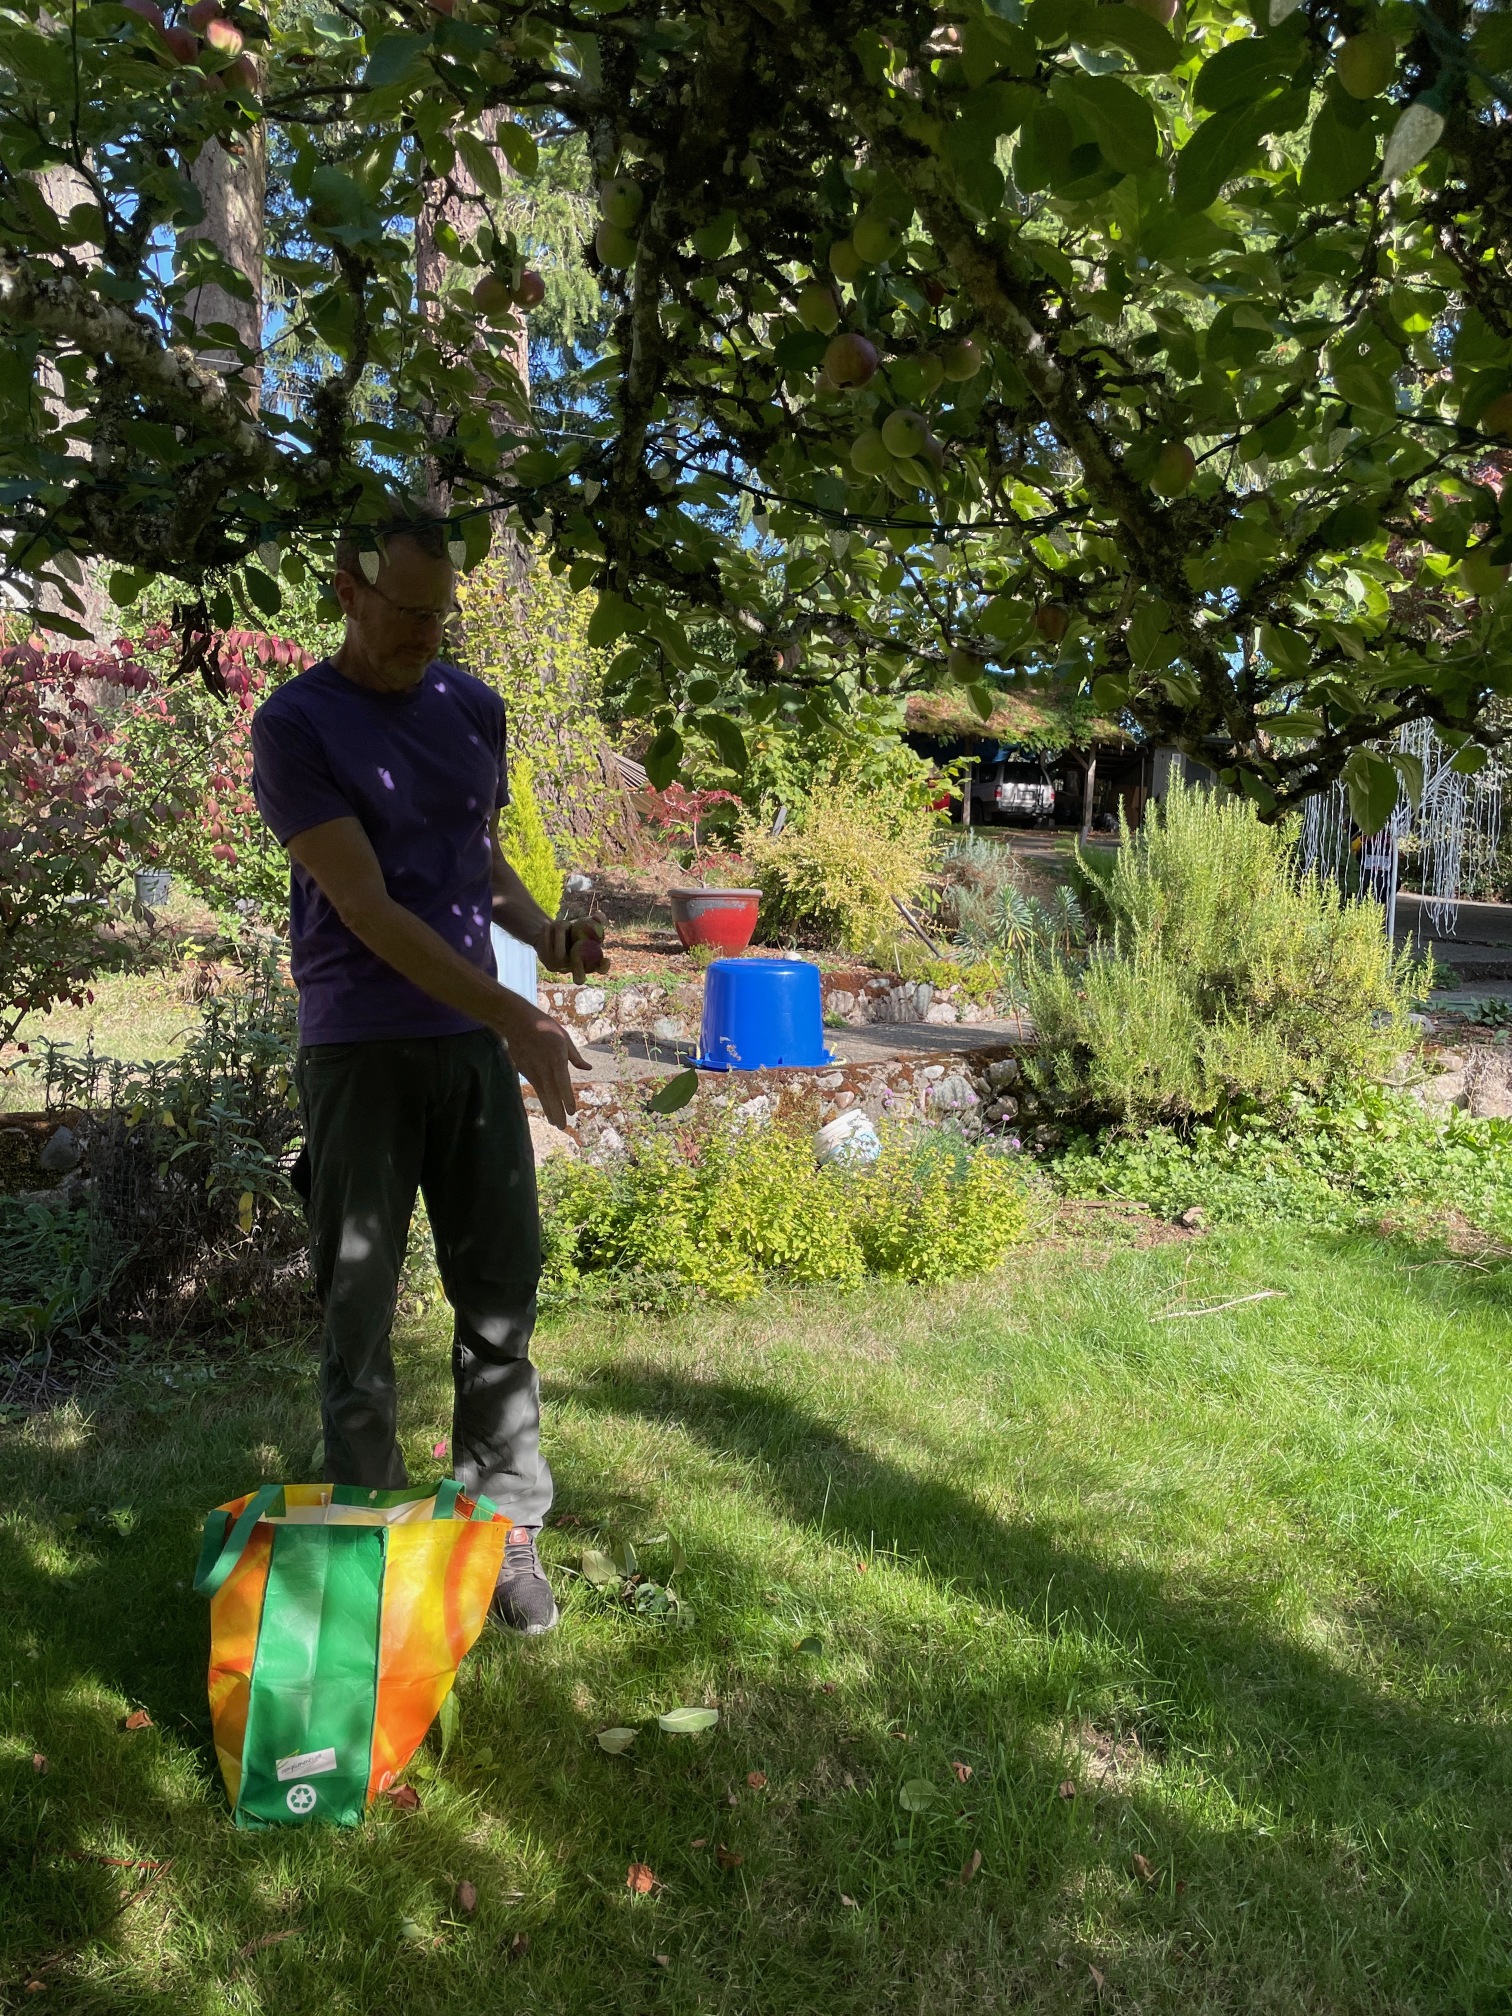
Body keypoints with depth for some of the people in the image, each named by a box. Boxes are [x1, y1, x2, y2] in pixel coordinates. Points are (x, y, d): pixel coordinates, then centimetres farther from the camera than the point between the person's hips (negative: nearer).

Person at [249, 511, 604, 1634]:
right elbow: (366, 908, -15)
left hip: (474, 1037, 4)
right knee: (359, 1309, 4)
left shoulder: (474, 707, 9)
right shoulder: (296, 724, -7)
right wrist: (516, 1020, -20)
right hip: (359, 1048, -4)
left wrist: (546, 935, -3)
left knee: (502, 1291, 5)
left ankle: (509, 1529, 18)